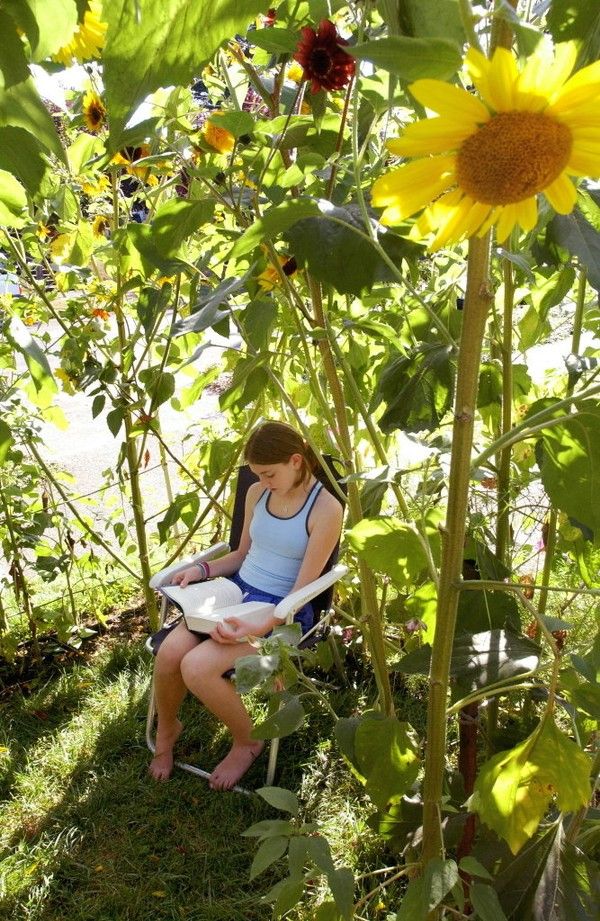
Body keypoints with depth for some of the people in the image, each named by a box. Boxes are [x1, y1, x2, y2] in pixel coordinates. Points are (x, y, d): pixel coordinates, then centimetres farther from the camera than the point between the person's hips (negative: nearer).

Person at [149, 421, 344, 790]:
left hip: (283, 611, -6)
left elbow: (301, 590, -16)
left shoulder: (326, 509, -14)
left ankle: (247, 742, 6)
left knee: (197, 667, -25)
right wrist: (202, 569, 0)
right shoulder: (258, 494, 5)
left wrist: (259, 627, -28)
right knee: (169, 653, -18)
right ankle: (167, 729, 16)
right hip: (236, 591, 6)